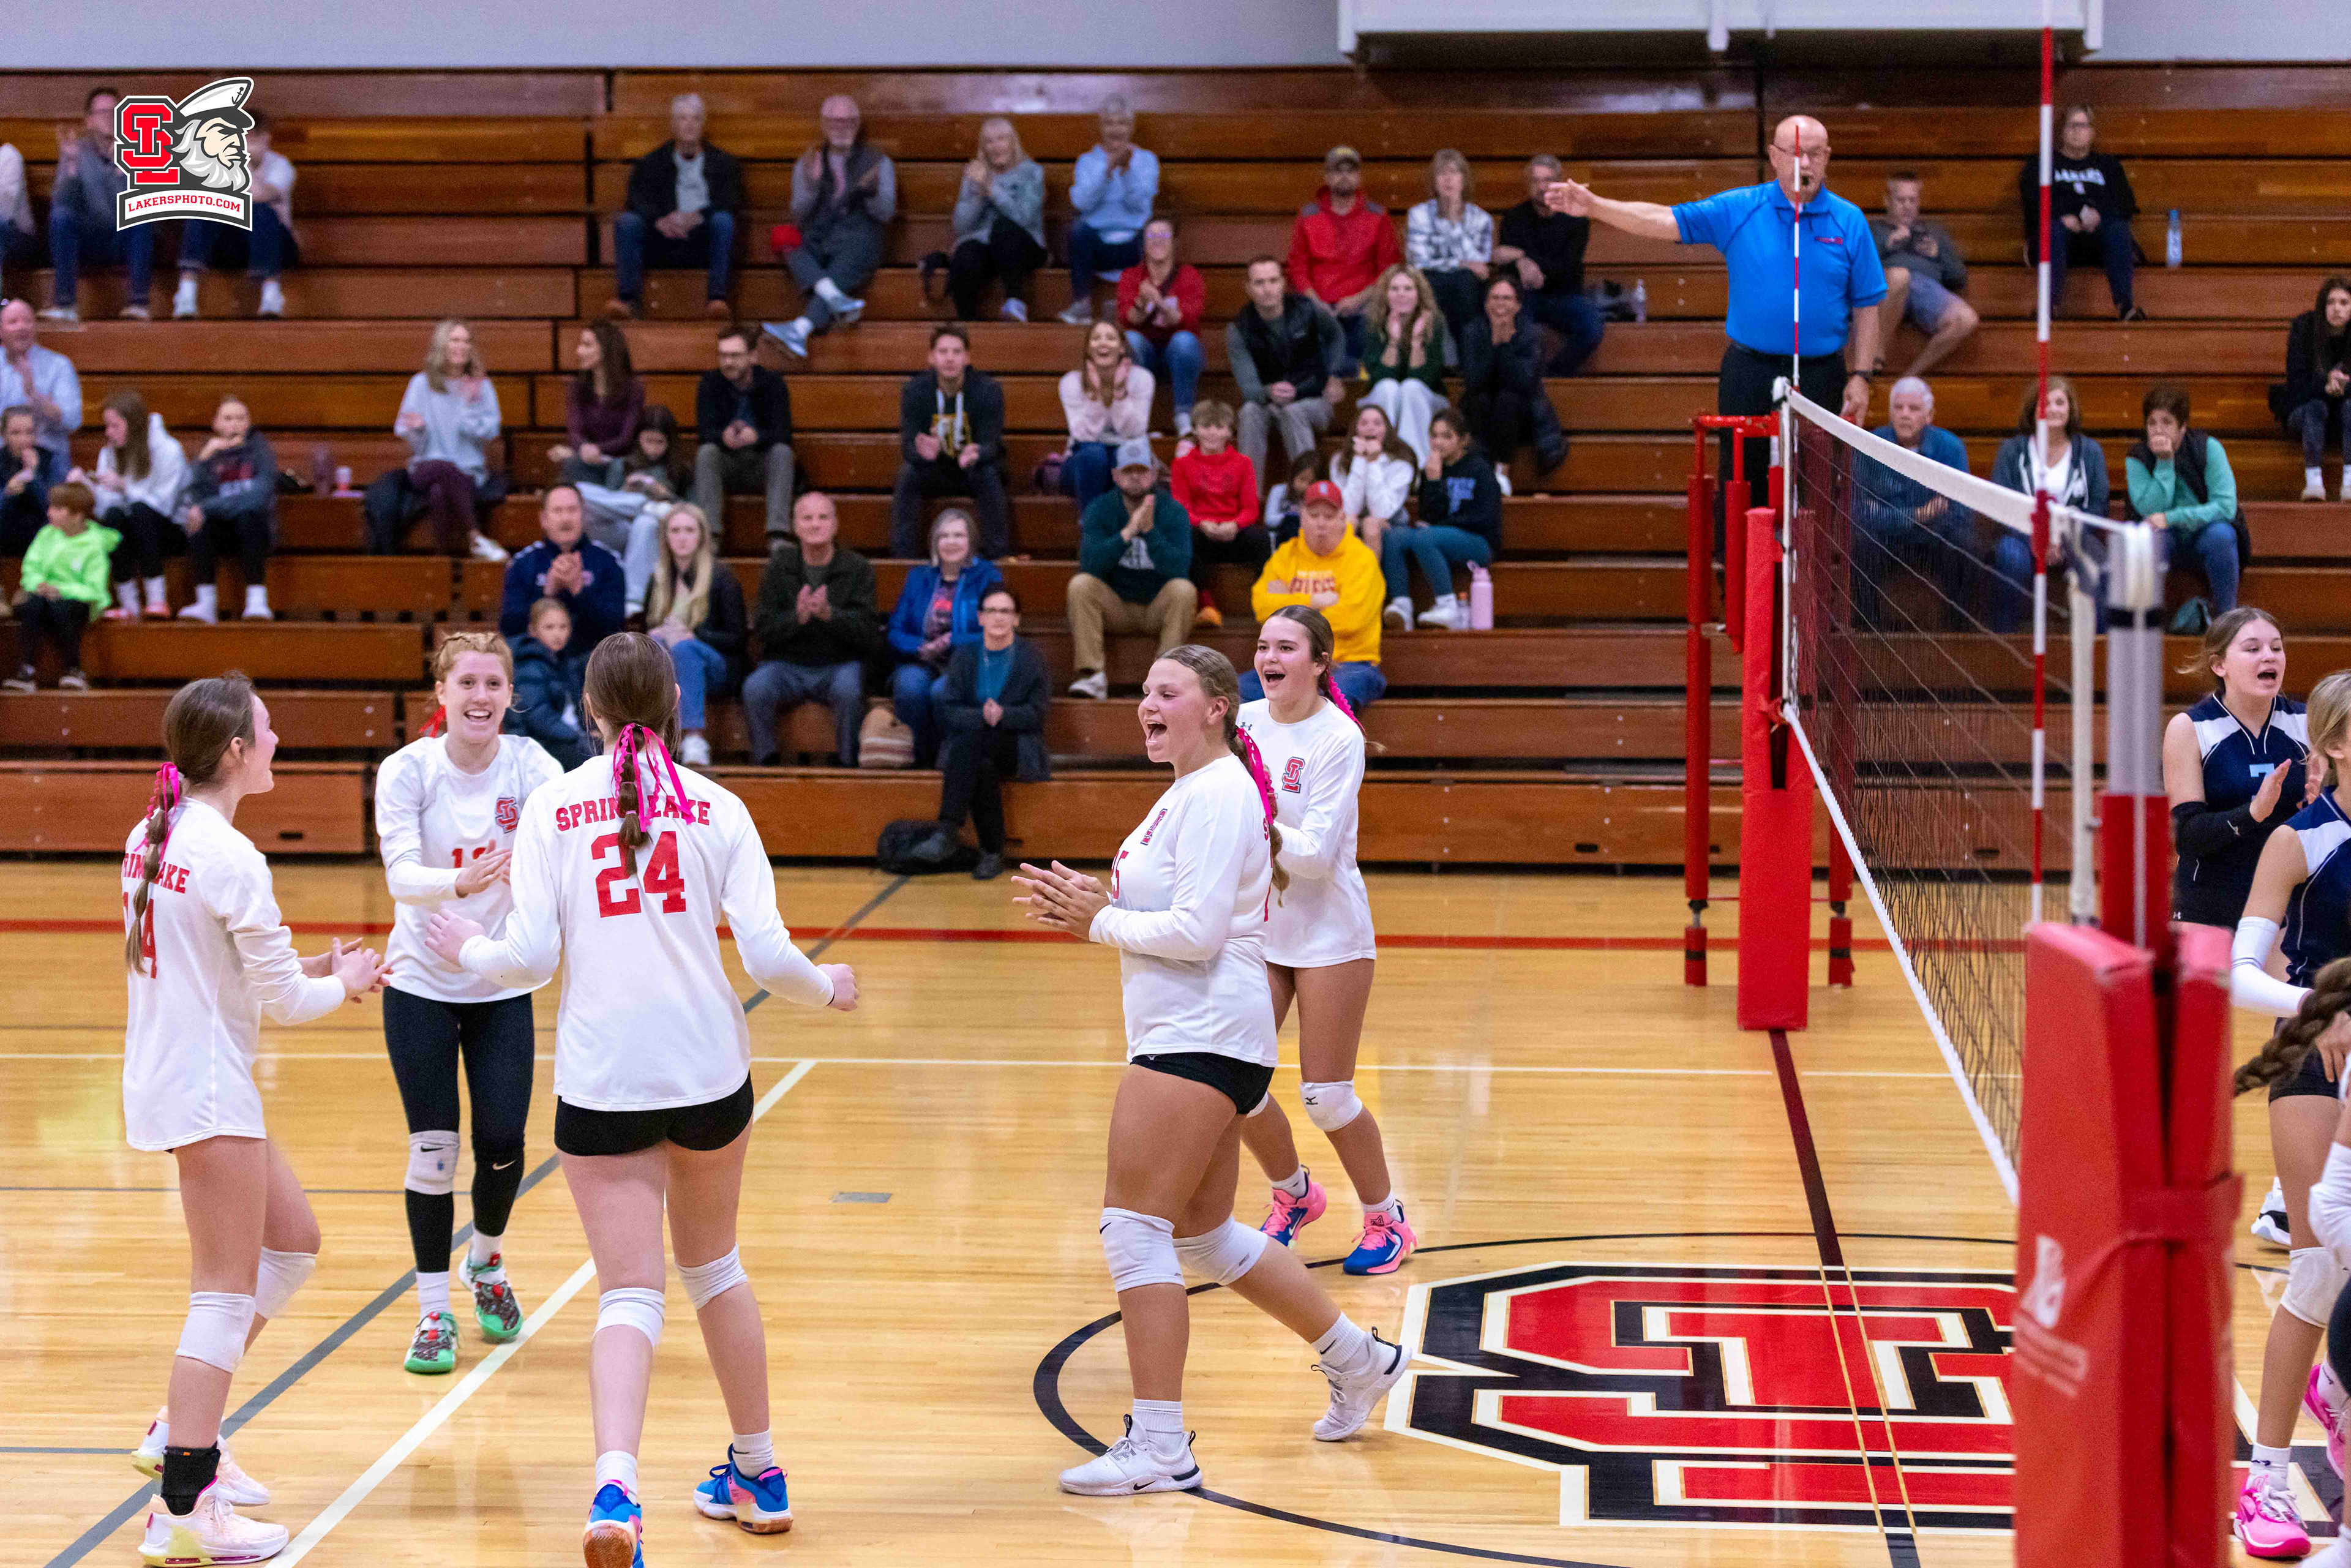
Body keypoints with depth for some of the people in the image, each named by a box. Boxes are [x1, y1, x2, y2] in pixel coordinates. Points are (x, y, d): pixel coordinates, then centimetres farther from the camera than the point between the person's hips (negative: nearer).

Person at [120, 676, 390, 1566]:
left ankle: (182, 1432, 22)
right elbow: (283, 1002, -14)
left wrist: (306, 967, 13)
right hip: (208, 1090, -9)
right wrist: (343, 985, 6)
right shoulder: (229, 856, -19)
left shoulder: (153, 837, 8)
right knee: (227, 1292, -4)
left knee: (293, 1242, 20)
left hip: (169, 1076, 9)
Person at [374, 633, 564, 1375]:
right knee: (433, 1147, -3)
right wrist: (461, 881, -47)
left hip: (504, 983, 1)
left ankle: (487, 1263, 28)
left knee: (502, 1141, -3)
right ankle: (433, 1311, 11)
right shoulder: (408, 771, -13)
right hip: (422, 982, -1)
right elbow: (402, 873, -26)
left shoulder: (528, 763, -11)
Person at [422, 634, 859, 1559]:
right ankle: (758, 1474, 32)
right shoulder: (716, 809, 0)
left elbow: (530, 959, -7)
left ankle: (614, 1491, -23)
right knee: (713, 1267, 21)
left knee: (629, 1292, -1)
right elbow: (767, 956, -5)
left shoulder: (553, 806, -1)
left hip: (601, 1080, -1)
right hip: (709, 1069, 1)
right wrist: (828, 988, 16)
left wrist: (470, 950, 15)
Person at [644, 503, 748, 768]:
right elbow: (645, 629, 20)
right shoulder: (658, 580, 15)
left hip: (719, 669, -3)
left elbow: (738, 640, -3)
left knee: (683, 648, -36)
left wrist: (693, 635, -17)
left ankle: (695, 741, -49)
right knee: (655, 645, -30)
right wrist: (656, 634, -5)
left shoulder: (721, 575, 1)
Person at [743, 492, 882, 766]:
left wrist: (830, 614, -24)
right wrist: (798, 617, -21)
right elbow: (765, 629, 0)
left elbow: (869, 634, -7)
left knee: (848, 689, -35)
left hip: (840, 663, -1)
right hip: (787, 663, 1)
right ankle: (766, 762, -16)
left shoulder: (858, 568, 4)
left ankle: (850, 763, -20)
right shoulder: (779, 567, 9)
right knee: (754, 689, -29)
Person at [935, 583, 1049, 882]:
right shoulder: (964, 656, 10)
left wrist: (1003, 715, -21)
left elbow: (1037, 714, -2)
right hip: (968, 742, 1)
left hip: (1016, 747, -1)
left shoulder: (1031, 657, 5)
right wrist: (981, 717, -20)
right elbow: (947, 711, 1)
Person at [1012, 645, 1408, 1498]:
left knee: (1133, 1225, -11)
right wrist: (1094, 906, 5)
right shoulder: (1191, 791, 18)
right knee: (1206, 1236, 18)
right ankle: (1358, 1359, 32)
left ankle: (1159, 1445, -8)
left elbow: (1197, 930, -21)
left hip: (1202, 1037, -11)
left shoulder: (1217, 794, -13)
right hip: (1192, 1038, 11)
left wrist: (1099, 921, -10)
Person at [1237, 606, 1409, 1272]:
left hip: (1327, 932, -5)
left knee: (1325, 1094, -2)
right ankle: (1294, 1194, 27)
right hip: (1256, 926, 5)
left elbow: (1316, 852, -22)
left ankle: (1387, 1219, 20)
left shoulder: (1339, 738, -16)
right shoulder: (1245, 721, -1)